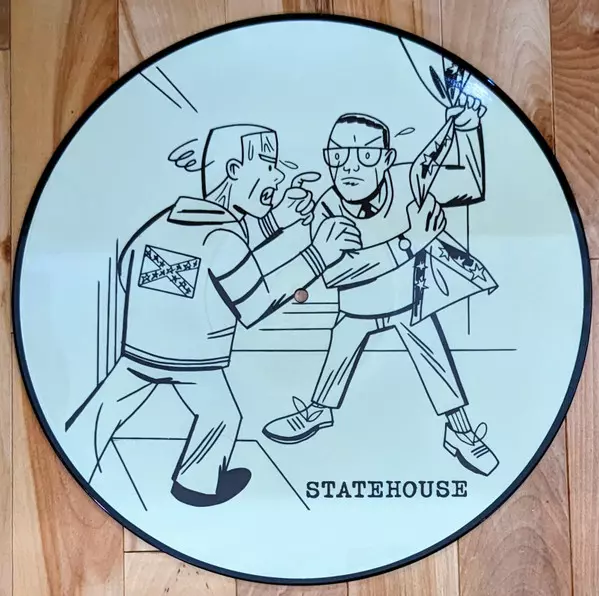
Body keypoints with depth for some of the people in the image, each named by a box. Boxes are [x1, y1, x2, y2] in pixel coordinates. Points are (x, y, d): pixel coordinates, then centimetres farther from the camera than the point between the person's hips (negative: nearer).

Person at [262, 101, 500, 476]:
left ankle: (462, 434, 30)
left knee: (435, 360, 8)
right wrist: (407, 244, -47)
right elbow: (331, 272, -43)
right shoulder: (328, 210, -29)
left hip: (409, 297, 0)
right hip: (357, 305, 1)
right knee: (340, 354, 21)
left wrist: (468, 128, -35)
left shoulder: (408, 182, -28)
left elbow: (475, 187, -21)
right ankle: (320, 411, 49)